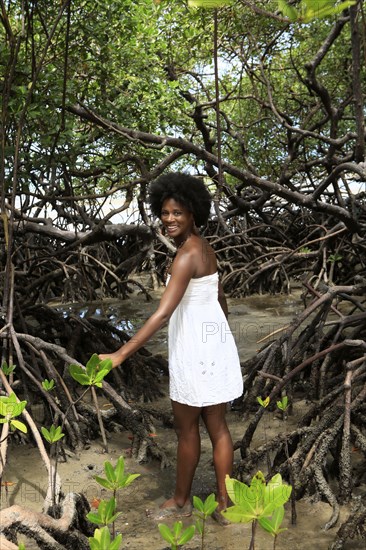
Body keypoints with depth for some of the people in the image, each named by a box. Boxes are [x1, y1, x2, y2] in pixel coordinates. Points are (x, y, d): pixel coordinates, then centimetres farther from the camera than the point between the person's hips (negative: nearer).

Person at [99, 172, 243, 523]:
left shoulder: (187, 254, -21)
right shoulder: (203, 248, 8)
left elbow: (163, 313, -29)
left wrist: (121, 354, -30)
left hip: (194, 348, -9)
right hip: (214, 340, 9)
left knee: (186, 427, 10)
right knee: (216, 425, 16)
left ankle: (181, 501, 30)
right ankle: (223, 503, 28)